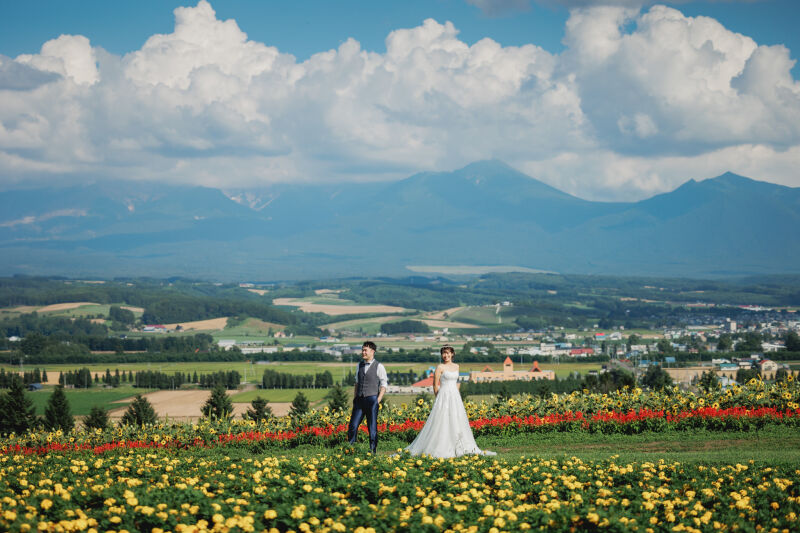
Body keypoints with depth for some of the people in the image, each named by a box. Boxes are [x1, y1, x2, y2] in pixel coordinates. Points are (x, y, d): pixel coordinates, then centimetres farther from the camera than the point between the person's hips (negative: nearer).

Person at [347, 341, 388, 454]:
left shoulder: (379, 367, -2)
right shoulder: (360, 365, 13)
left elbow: (383, 385, -1)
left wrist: (378, 400, -10)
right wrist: (354, 398, 13)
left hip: (372, 399, -4)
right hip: (359, 400, 4)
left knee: (372, 427, 0)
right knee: (353, 426, -1)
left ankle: (373, 451, 7)